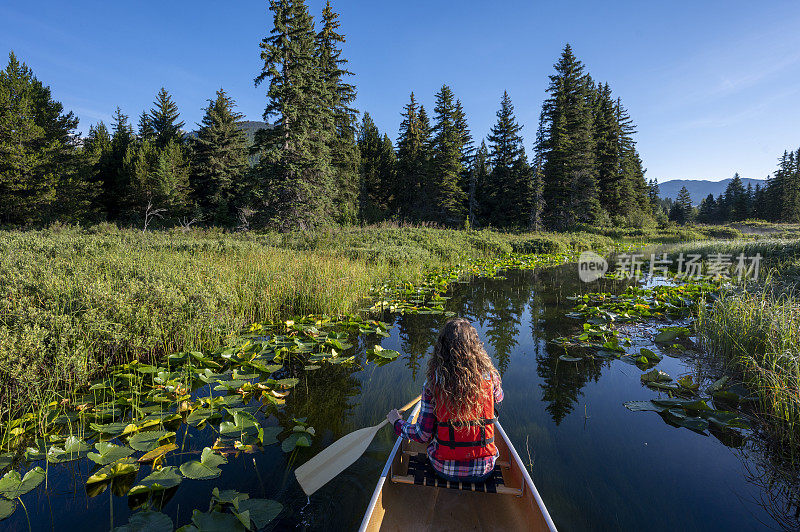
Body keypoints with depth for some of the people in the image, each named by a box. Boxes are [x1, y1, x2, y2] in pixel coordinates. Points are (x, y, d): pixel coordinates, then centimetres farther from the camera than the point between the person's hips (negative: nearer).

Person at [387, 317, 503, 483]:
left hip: (445, 469, -1)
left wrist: (397, 422, 9)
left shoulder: (433, 382, -16)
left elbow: (422, 435, -9)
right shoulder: (489, 376, -12)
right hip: (484, 470, 1)